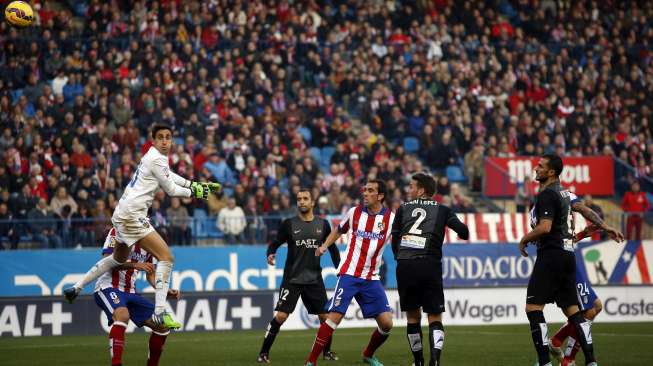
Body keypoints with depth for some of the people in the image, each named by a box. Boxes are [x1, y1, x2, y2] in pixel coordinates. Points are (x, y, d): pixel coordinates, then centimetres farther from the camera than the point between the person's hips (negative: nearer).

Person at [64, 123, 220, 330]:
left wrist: (197, 185, 21)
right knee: (166, 257, -14)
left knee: (119, 259, 31)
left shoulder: (155, 156, 14)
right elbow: (171, 190, -7)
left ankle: (76, 288, 36)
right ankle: (159, 313, -20)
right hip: (132, 214, -11)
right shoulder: (157, 159, -14)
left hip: (123, 214, 11)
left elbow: (169, 177, 29)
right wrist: (194, 192, 6)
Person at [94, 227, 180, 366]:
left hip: (131, 292, 8)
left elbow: (150, 275, 21)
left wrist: (166, 291, 5)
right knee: (122, 315, -38)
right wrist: (135, 265, -29)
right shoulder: (117, 232, -7)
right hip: (109, 287, -8)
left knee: (162, 326, 1)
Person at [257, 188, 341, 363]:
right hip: (292, 279, -3)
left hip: (314, 279, 3)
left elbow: (332, 248, 14)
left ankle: (327, 351, 23)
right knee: (281, 316, -12)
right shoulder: (289, 224, -1)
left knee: (325, 316, 3)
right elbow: (275, 243, 1)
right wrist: (270, 254, -20)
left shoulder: (323, 224, 5)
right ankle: (264, 353, -3)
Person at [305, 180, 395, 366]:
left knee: (386, 323, -4)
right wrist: (324, 246, 7)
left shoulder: (391, 218, -1)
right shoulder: (354, 212, 1)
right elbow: (339, 230, 18)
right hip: (349, 274, -2)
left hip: (371, 279, 2)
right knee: (335, 316, -14)